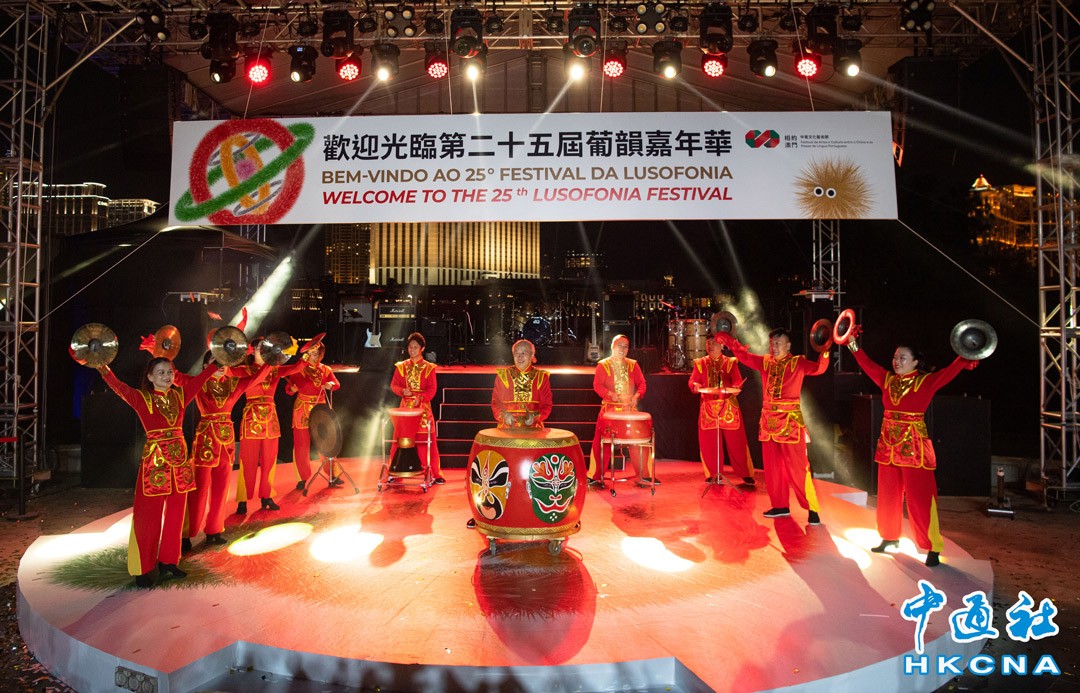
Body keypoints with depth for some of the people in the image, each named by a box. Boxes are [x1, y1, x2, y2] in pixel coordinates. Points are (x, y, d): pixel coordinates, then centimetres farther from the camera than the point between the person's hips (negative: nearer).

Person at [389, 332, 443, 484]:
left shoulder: (429, 367, 2)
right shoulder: (401, 366, 9)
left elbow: (432, 389, -4)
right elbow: (394, 385, 6)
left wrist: (421, 397, -20)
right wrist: (403, 391, -14)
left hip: (423, 408, -2)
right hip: (405, 407, 2)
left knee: (426, 441, -1)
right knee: (399, 440, 3)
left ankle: (434, 473, 7)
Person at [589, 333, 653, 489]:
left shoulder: (633, 365, 11)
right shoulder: (603, 365, 3)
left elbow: (641, 383, 8)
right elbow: (597, 385, -5)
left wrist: (637, 395, -12)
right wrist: (610, 394, -22)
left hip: (630, 409, 3)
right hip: (610, 408, -3)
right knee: (602, 442, -6)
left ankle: (644, 475, 14)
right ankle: (595, 477, 2)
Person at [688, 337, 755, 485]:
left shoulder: (731, 362, 4)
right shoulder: (700, 363, 9)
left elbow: (737, 380, -8)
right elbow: (692, 381, 0)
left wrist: (736, 387, -30)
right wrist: (695, 385, -23)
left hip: (729, 406, -2)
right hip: (708, 407, 2)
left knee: (736, 441, -1)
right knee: (708, 442, 3)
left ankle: (745, 473, 10)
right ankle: (713, 474, 17)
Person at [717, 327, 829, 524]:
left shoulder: (798, 363, -4)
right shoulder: (765, 362, 9)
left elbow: (818, 368, -18)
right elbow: (743, 355, 12)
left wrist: (824, 352, -35)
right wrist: (726, 339, 3)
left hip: (790, 421, -5)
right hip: (768, 420, 5)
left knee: (797, 468, -6)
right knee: (772, 467, 10)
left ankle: (812, 510, 2)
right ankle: (780, 506, 22)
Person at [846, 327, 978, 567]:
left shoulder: (926, 381, -6)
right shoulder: (887, 379, 6)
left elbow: (950, 371, -18)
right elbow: (867, 364, 9)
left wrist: (967, 356, -33)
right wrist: (852, 344, 6)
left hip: (914, 446, -5)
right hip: (888, 444, 5)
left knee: (920, 498, -2)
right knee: (888, 496, 13)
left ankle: (932, 548, 8)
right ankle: (890, 537, 29)